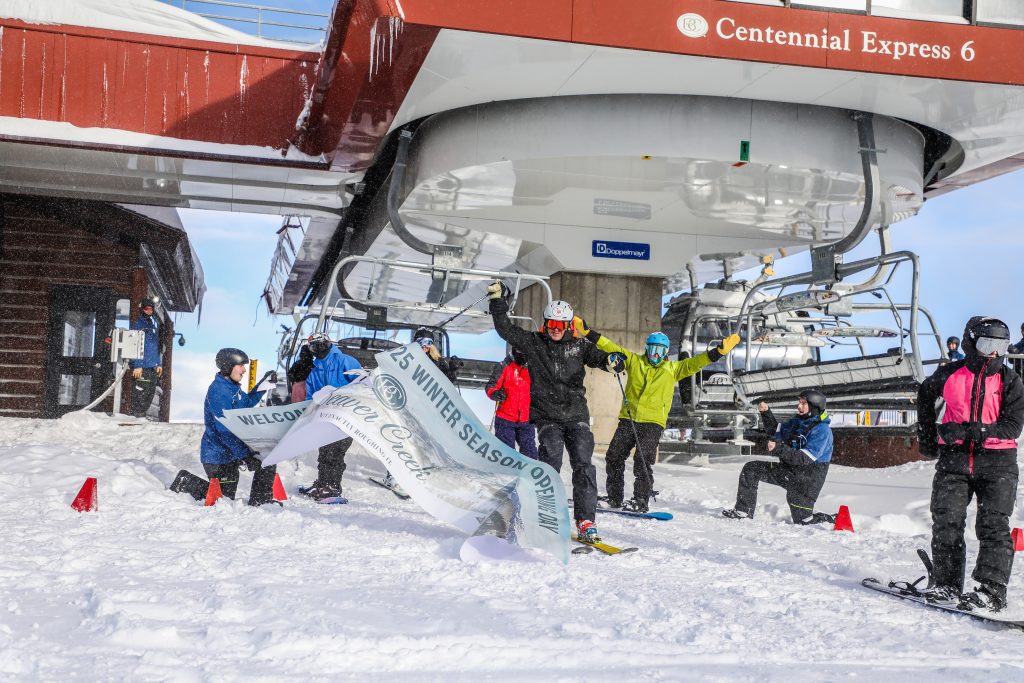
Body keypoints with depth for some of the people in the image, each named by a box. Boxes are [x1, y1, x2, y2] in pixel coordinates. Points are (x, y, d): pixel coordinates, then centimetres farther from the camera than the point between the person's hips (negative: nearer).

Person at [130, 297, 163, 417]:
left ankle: (142, 414, 17)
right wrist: (137, 365, -16)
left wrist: (159, 364, 17)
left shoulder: (155, 324, 16)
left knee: (151, 392, 8)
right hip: (141, 366, -7)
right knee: (140, 392, -8)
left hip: (152, 366, 7)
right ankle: (137, 414, -1)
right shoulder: (136, 324, -5)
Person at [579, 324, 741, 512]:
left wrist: (720, 351, -9)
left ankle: (641, 501, -10)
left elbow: (695, 363, 3)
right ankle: (614, 499, 15)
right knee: (614, 458, 2)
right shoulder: (634, 361, 12)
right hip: (628, 419, 2)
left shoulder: (673, 369, 12)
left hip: (653, 422, -2)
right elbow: (610, 347, 7)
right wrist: (587, 332, -3)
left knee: (643, 461, -15)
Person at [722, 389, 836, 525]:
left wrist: (779, 449, -34)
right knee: (751, 469, -1)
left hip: (808, 477, -8)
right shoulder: (797, 421, 7)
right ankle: (743, 512, 3)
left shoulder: (822, 430, -19)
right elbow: (775, 430, 21)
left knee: (803, 521, -5)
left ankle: (835, 520, 19)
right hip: (789, 470, 8)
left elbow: (805, 458, -27)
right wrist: (766, 413, 4)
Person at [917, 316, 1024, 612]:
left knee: (993, 525, -7)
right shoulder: (949, 374, 2)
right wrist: (927, 435, 21)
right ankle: (946, 584, 6)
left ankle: (991, 590, -6)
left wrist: (971, 431, -21)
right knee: (946, 522, -3)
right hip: (954, 459, 1)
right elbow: (925, 395, 23)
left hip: (997, 462, -1)